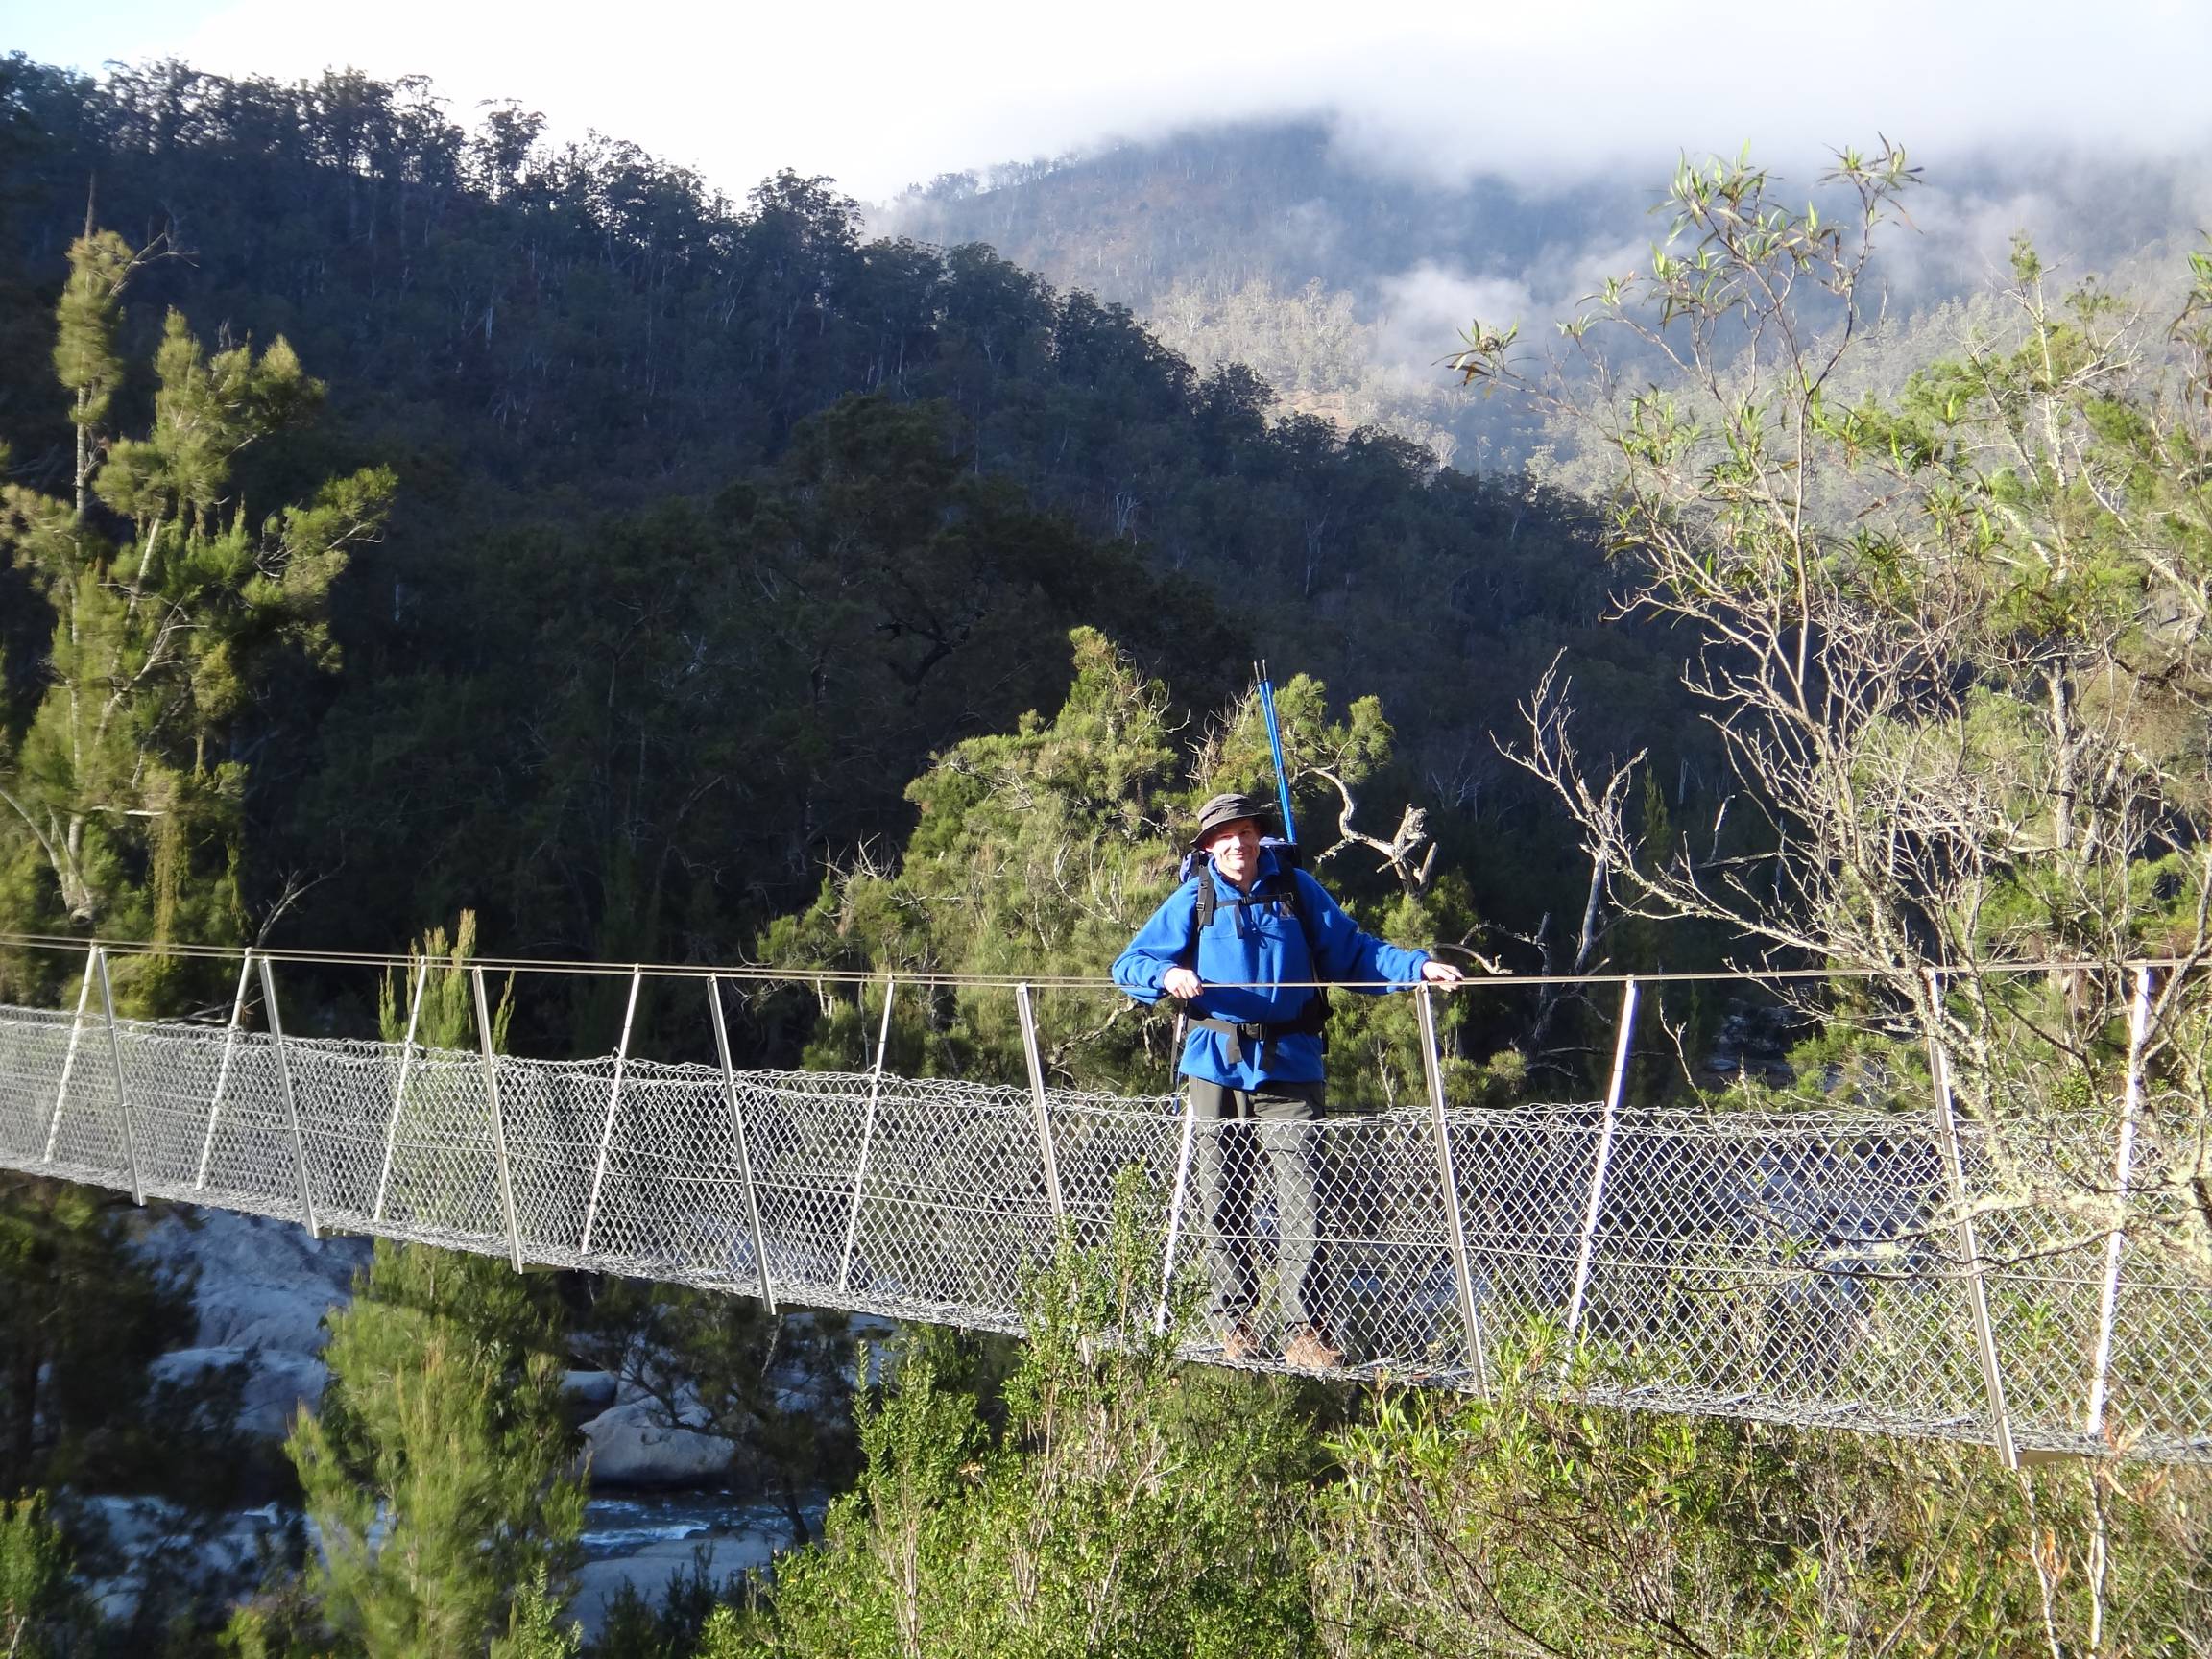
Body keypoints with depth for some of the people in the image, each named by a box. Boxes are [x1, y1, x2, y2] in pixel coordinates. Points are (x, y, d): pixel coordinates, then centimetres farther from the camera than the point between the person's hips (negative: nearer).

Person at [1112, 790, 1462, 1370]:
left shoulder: (1296, 890, 5)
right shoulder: (1193, 899, 4)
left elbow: (1354, 953, 9)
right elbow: (1128, 964, 5)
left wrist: (1419, 967, -5)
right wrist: (1167, 974, -16)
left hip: (1289, 1071, -1)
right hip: (1216, 1070, 1)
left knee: (1302, 1204, -10)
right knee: (1223, 1205, 8)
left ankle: (1308, 1330, -7)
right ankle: (1234, 1320, 22)